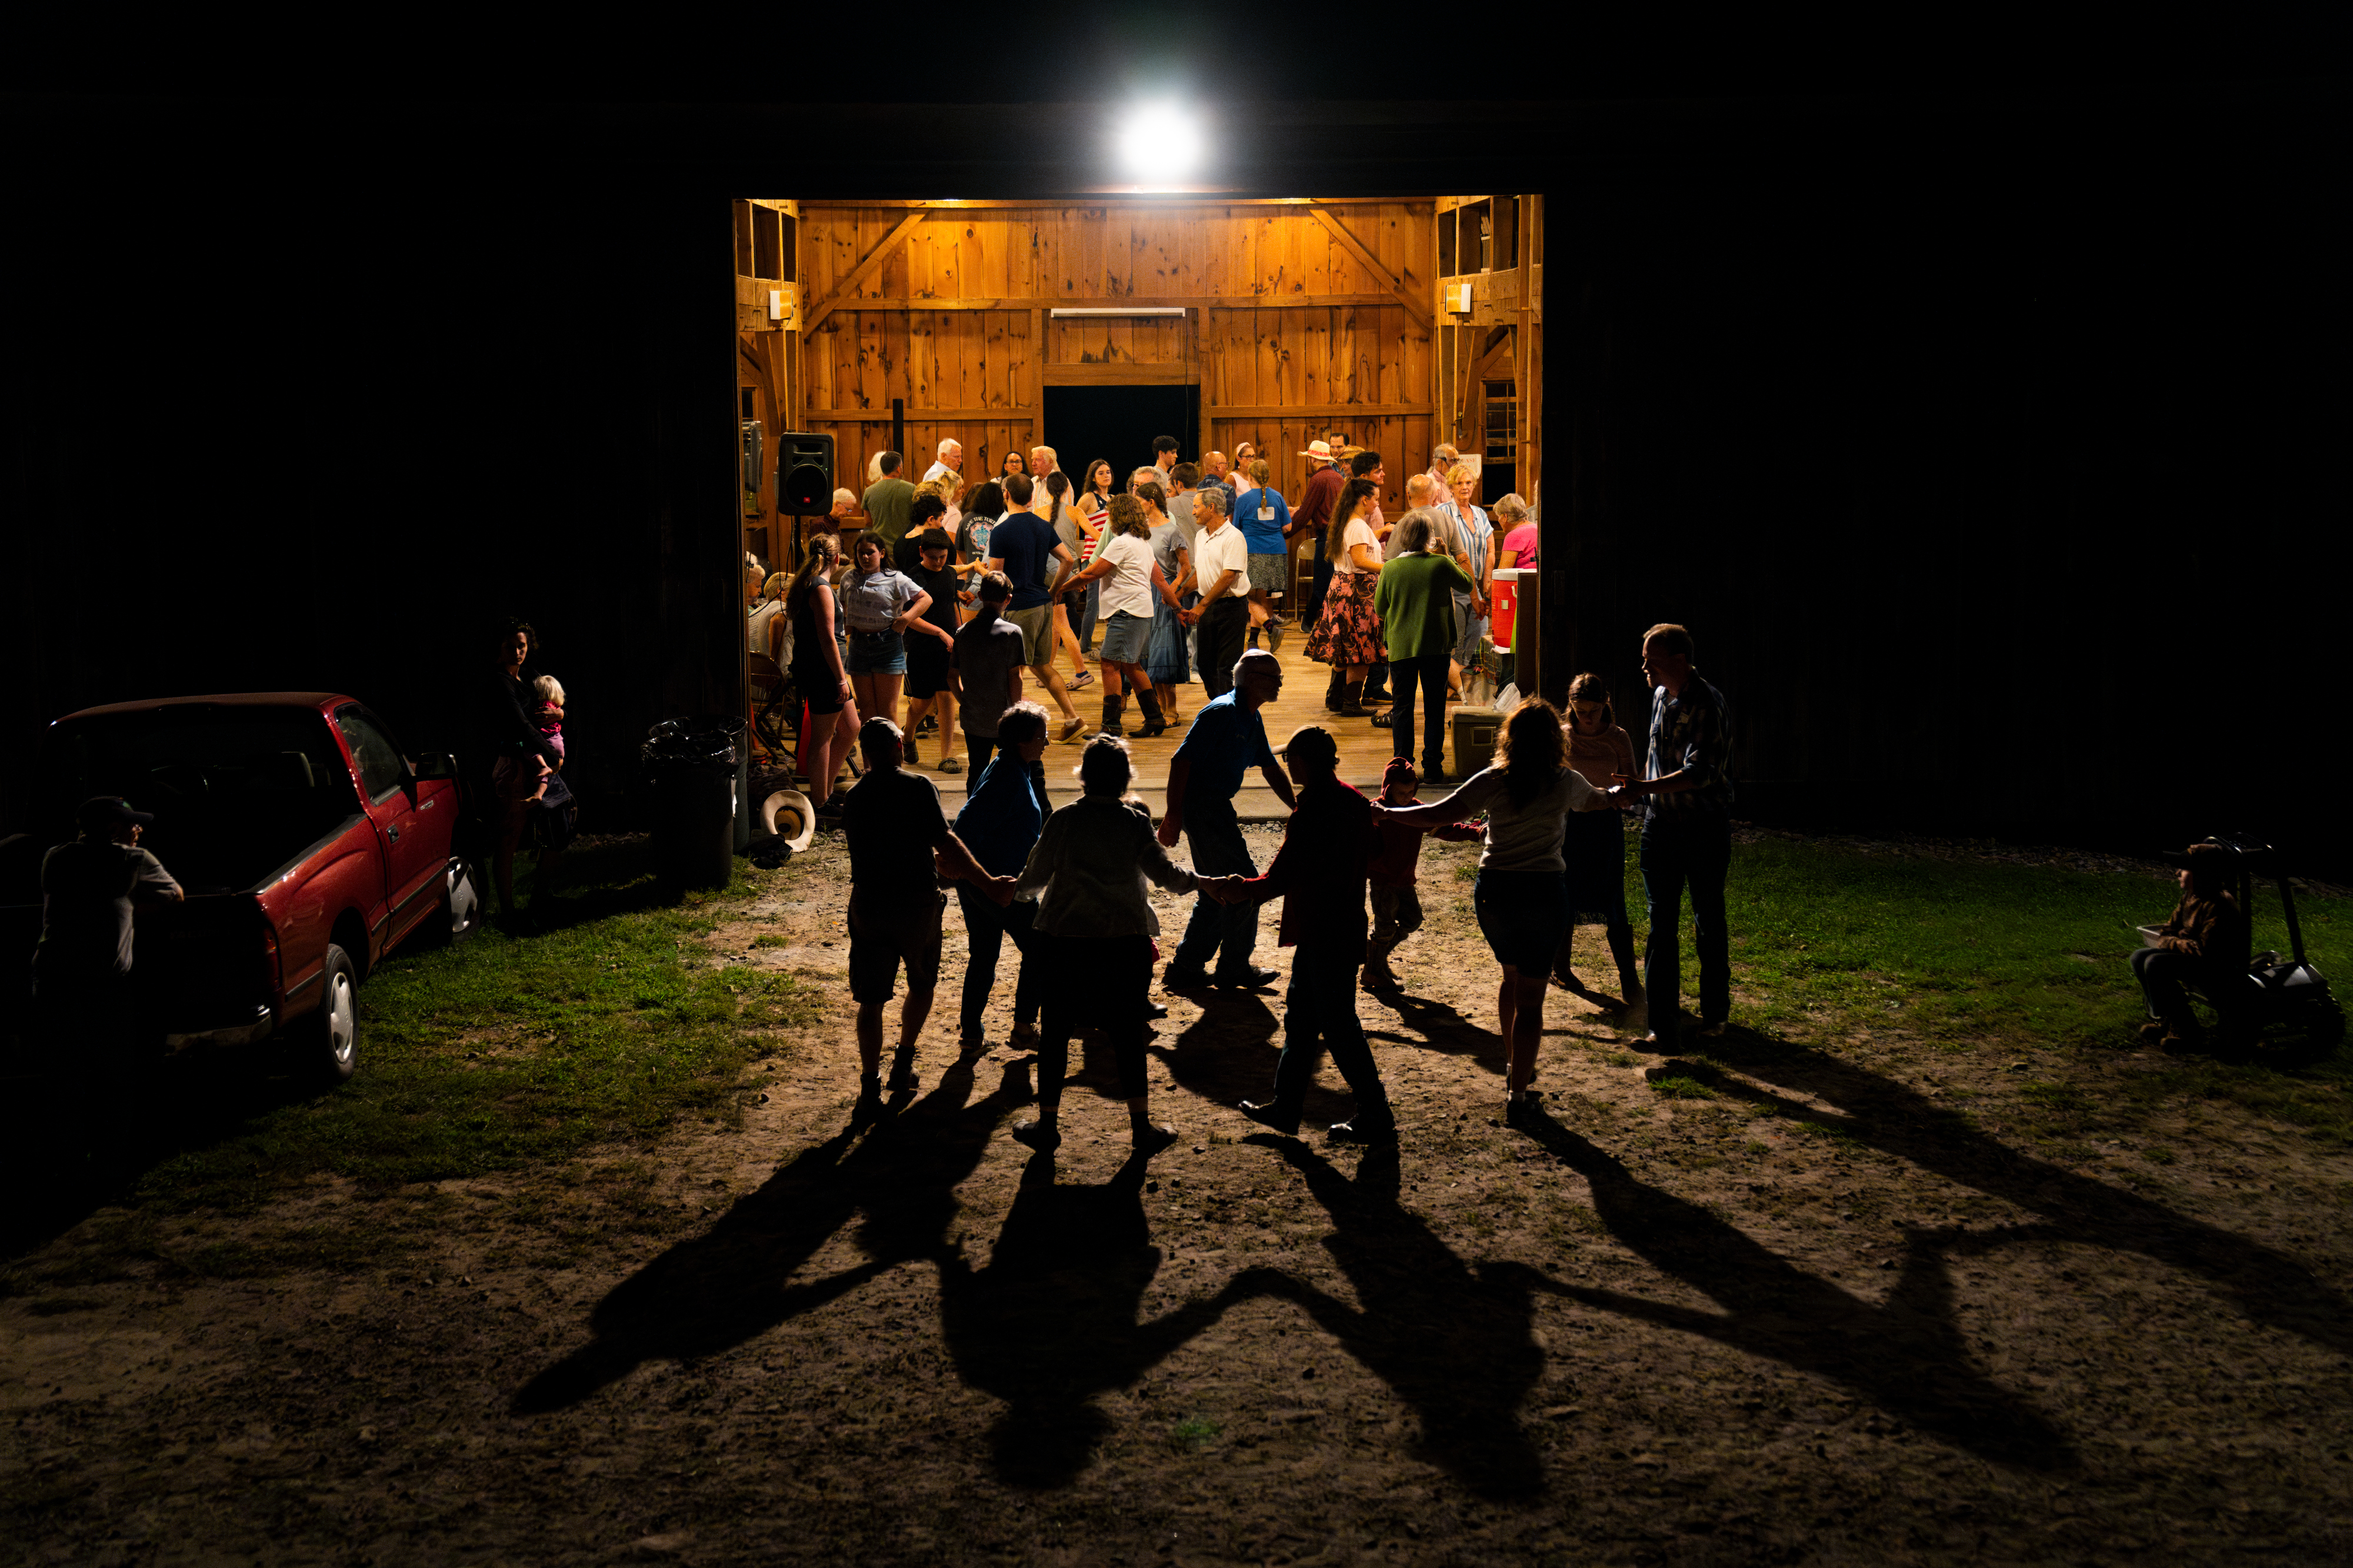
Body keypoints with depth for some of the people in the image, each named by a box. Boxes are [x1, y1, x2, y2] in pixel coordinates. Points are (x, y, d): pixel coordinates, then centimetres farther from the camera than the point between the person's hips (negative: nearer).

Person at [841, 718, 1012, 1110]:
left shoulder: (853, 799, 7)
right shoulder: (918, 788, -8)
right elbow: (946, 842, -17)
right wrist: (988, 883, -15)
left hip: (869, 904, 3)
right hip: (917, 902, -2)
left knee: (871, 999, 8)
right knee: (922, 984, 21)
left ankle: (870, 1085, 6)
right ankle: (903, 1064, 24)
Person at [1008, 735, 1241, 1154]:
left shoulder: (1063, 820, -4)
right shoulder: (1136, 821, -3)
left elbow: (1036, 876, 2)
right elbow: (1161, 869, -13)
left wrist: (1015, 886, 21)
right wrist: (1202, 884, -4)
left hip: (1065, 938, 0)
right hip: (1125, 941, 1)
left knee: (1055, 1033, 9)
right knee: (1127, 1033, 9)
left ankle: (1047, 1125, 14)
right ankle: (1141, 1127, 10)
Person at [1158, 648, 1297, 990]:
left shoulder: (1252, 720, 14)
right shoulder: (1222, 712, -16)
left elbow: (1271, 770, 24)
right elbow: (1181, 761, -20)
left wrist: (1298, 808, 18)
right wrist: (1173, 817, -23)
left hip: (1216, 808, 10)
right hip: (1201, 805, -10)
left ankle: (1187, 968, 20)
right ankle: (1234, 967, 8)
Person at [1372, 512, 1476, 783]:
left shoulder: (1390, 569, -7)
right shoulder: (1442, 564, -9)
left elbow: (1380, 609, 5)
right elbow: (1467, 583, 10)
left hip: (1400, 646, 0)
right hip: (1436, 646, 0)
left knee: (1402, 707, 9)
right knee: (1434, 709, 8)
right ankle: (1432, 766, 8)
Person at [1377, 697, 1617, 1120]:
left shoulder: (1493, 781, -6)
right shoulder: (1566, 783, -2)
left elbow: (1437, 815, -13)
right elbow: (1598, 802, 21)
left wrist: (1389, 814, 1)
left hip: (1494, 891, 2)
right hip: (1544, 891, -2)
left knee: (1511, 977, 26)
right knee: (1530, 997, 3)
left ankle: (1517, 1067, 36)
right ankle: (1517, 1092, 0)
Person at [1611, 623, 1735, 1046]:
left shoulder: (1706, 704, -18)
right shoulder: (1660, 696, 7)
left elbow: (1700, 773, -28)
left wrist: (1644, 787, -36)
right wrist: (1643, 788, 22)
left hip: (1705, 826, -6)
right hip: (1661, 825, 6)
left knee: (1709, 924, 7)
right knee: (1661, 927, 3)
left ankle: (1715, 1013, 23)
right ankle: (1663, 1023, 5)